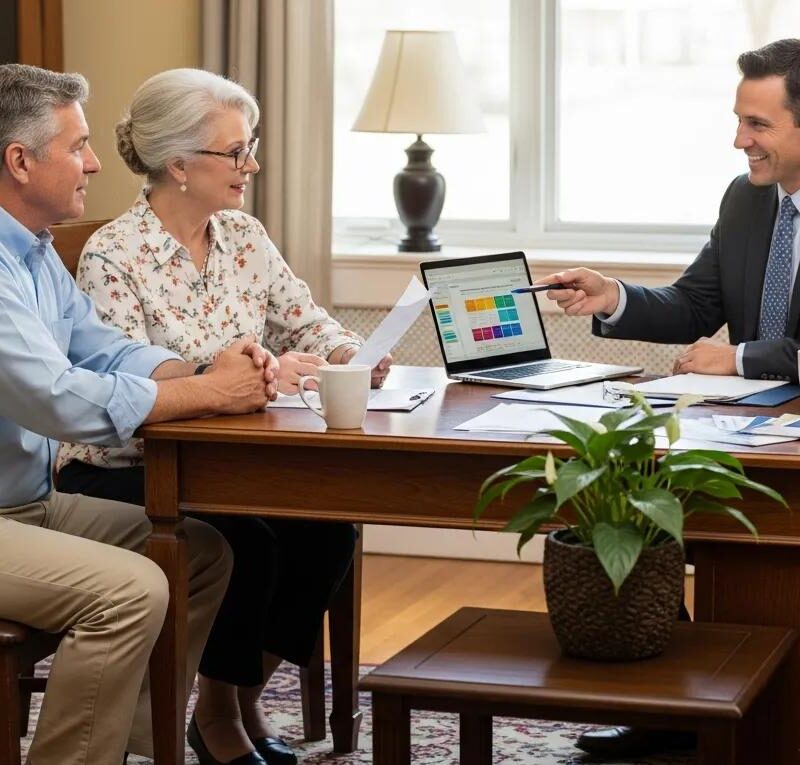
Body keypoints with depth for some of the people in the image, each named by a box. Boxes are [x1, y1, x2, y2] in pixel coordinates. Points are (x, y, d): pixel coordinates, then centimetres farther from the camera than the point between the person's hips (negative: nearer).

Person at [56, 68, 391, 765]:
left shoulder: (244, 237, 8)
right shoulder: (113, 258, -16)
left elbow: (305, 322, 9)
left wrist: (348, 353, -14)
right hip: (122, 473, -7)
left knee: (326, 527, -16)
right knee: (244, 544, -27)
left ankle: (248, 695, 6)